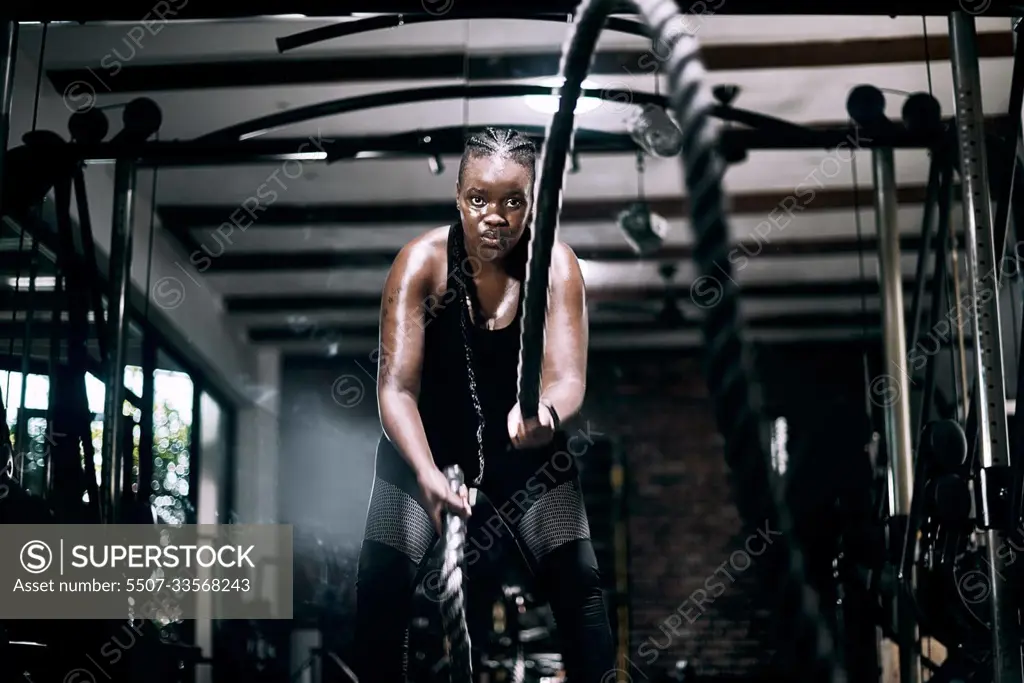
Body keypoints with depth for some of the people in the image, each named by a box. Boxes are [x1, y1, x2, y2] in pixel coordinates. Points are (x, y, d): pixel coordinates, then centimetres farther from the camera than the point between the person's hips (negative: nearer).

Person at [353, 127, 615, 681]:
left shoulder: (555, 264, -20)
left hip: (524, 447, 1)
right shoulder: (422, 261, -22)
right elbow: (396, 385, -27)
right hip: (426, 444, 0)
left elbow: (568, 376, -27)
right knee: (380, 584, -11)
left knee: (577, 582, -9)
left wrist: (547, 412, -52)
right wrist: (426, 472, -45)